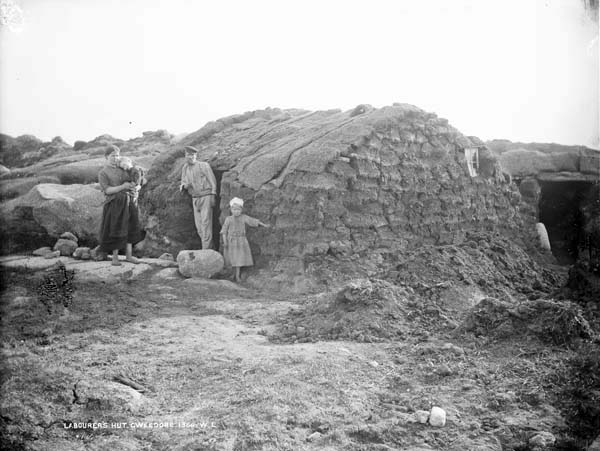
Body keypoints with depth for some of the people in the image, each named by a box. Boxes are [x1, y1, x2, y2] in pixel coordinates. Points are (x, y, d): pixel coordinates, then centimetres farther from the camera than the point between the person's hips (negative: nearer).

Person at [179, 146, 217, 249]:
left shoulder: (204, 165, -6)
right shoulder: (185, 168, 11)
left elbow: (212, 180, -6)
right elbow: (184, 182, 12)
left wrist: (213, 196, -12)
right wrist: (183, 185, -13)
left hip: (206, 197, -6)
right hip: (195, 199, 6)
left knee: (205, 222, -10)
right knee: (199, 225, 4)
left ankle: (206, 249, -9)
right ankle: (210, 247, 14)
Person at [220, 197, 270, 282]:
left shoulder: (244, 218, -1)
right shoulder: (228, 219, -3)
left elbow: (254, 221, 3)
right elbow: (224, 231, -2)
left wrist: (264, 225, 1)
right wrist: (225, 241, -9)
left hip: (241, 241, 0)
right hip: (231, 241, 0)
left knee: (239, 258, -2)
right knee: (233, 258, 6)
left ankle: (237, 276, 3)